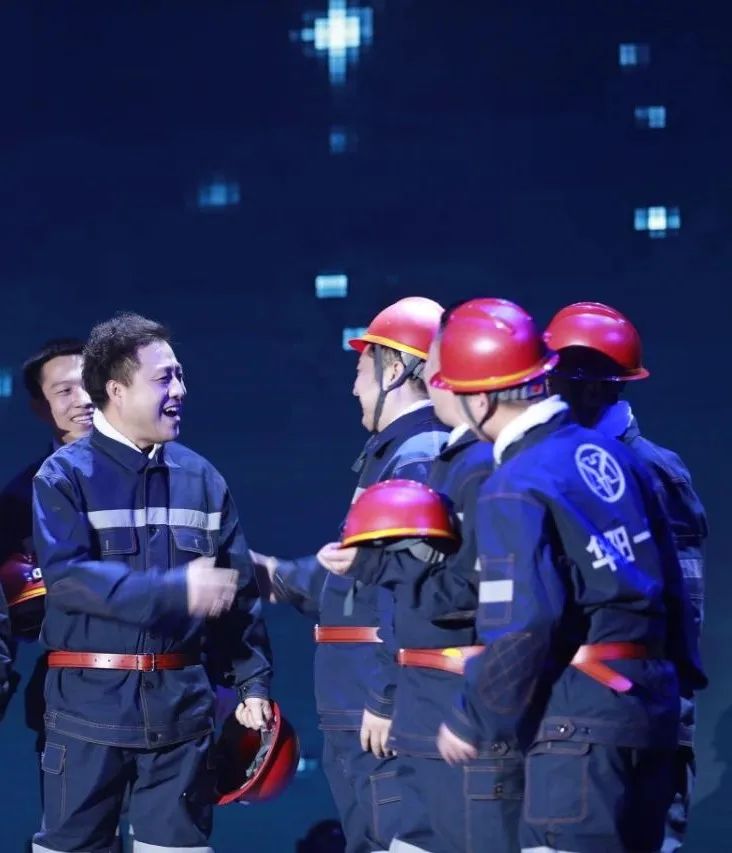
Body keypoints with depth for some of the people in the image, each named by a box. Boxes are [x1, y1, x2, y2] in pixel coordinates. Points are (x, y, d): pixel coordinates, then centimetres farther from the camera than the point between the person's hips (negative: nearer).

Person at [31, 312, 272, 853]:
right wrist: (175, 590, -24)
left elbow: (240, 591, 11)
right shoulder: (66, 476, -5)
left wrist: (253, 681, 4)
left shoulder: (201, 478, 8)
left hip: (180, 702, 4)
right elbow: (67, 577, -18)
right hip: (91, 704, -3)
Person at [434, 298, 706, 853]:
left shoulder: (515, 489, -13)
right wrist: (681, 673, 24)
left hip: (580, 722, -9)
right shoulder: (609, 454, 10)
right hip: (652, 703, 9)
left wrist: (473, 720, -7)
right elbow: (669, 578, 15)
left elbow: (524, 628, -19)